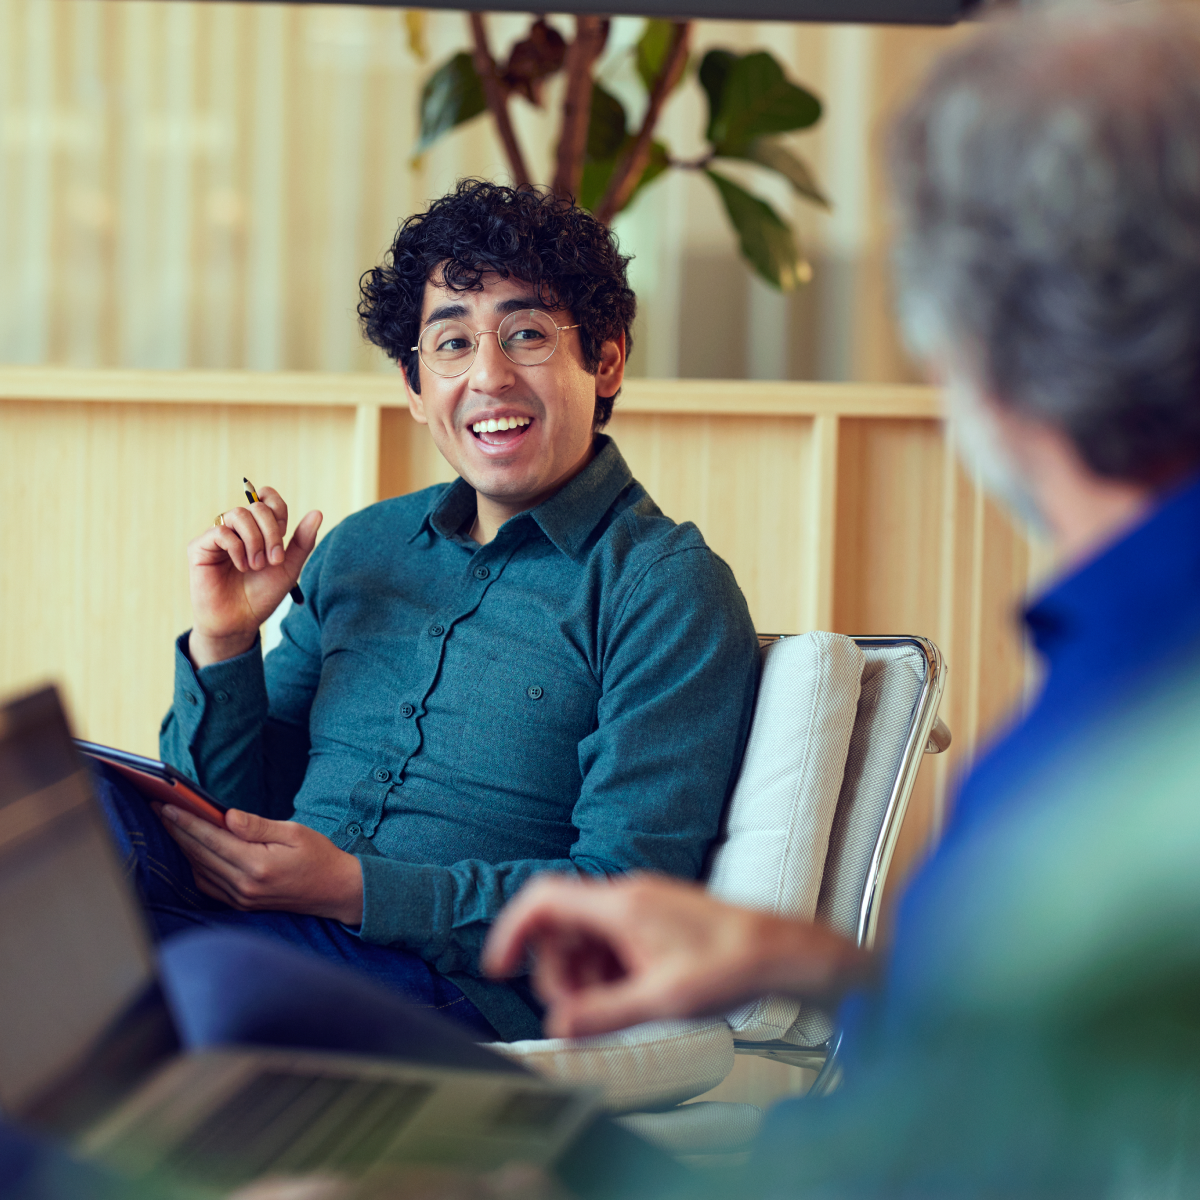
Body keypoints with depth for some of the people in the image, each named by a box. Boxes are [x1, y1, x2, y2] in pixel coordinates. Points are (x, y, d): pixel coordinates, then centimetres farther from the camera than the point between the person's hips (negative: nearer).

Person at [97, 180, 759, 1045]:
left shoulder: (670, 592, -1)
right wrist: (224, 645, 1)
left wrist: (355, 888, -18)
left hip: (454, 982, -6)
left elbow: (627, 896, -10)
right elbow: (237, 813, 20)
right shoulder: (359, 551, 18)